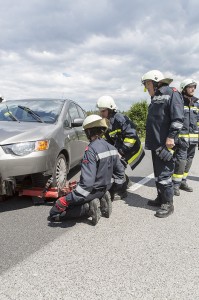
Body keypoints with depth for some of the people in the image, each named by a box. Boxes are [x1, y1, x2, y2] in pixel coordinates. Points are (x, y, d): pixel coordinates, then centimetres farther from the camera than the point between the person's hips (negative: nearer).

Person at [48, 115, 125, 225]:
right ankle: (101, 201, 10)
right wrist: (114, 187, 22)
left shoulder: (91, 150, -24)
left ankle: (88, 207, -12)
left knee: (55, 212, -1)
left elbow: (87, 182, -31)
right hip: (104, 190, 8)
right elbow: (120, 171, 10)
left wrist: (65, 201, -27)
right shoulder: (111, 148, 0)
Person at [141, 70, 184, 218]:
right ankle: (161, 198, 27)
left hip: (165, 144, -9)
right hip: (155, 144, 9)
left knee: (164, 174, -6)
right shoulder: (155, 98, 20)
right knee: (157, 173, 15)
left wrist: (171, 137, -21)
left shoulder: (171, 93, -6)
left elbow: (178, 118, -16)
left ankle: (168, 204, 4)